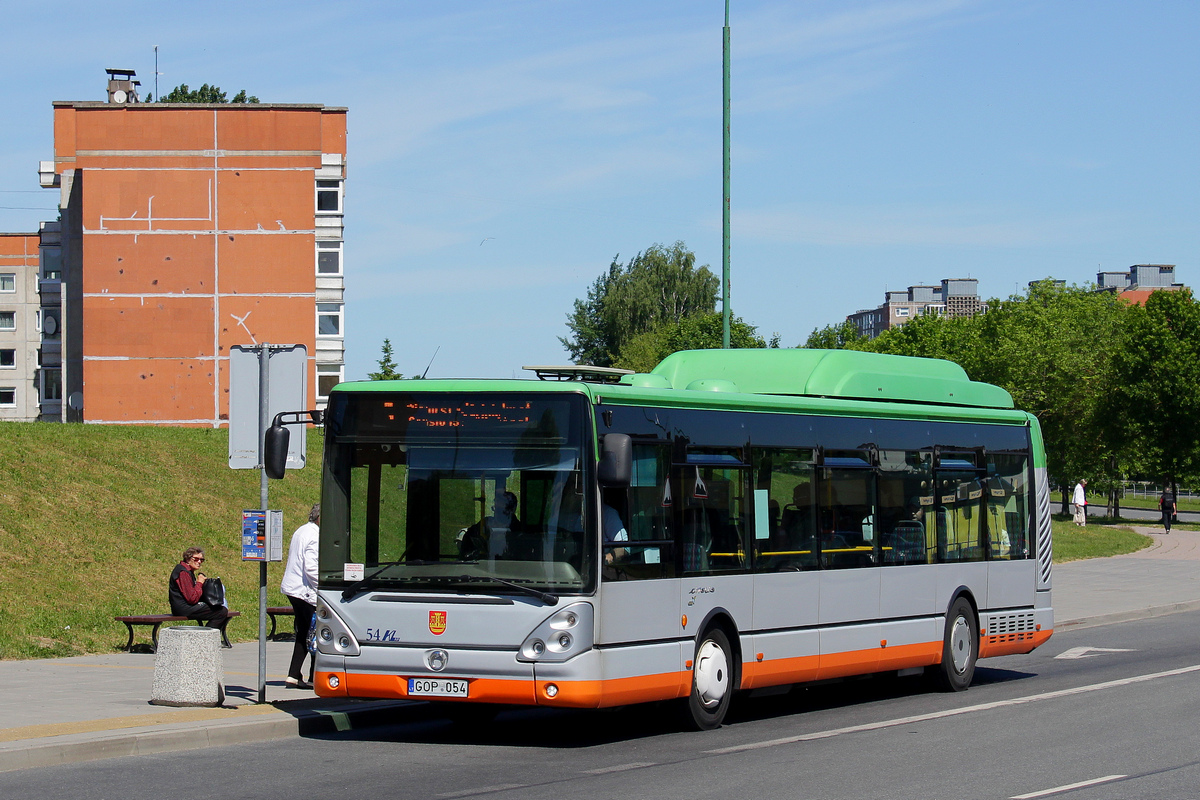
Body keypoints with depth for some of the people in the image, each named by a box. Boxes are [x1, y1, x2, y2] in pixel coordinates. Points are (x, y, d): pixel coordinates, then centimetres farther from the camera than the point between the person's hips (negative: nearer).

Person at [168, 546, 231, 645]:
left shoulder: (188, 570, 18)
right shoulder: (183, 572, -16)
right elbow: (192, 599, -22)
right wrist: (199, 583, -10)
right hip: (184, 609, -11)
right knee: (222, 612, -14)